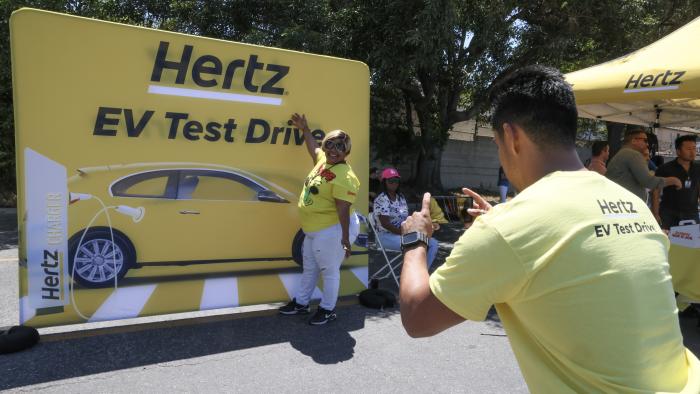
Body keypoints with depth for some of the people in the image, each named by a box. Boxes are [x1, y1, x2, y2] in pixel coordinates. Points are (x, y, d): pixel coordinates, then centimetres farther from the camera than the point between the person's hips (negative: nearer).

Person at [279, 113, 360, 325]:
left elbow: (343, 209, -26)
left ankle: (328, 310, 23)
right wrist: (305, 129, 36)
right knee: (309, 268, 22)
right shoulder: (323, 160, 5)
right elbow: (314, 148, 29)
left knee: (329, 271, 5)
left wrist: (345, 238, -26)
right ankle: (301, 302, 38)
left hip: (332, 232, -10)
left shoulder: (345, 176, -22)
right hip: (314, 230, 10)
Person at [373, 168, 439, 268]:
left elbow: (406, 218, 12)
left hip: (404, 233, 8)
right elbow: (385, 224, -21)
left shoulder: (401, 197, 11)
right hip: (387, 236, -8)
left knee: (433, 243, -4)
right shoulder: (381, 200, -14)